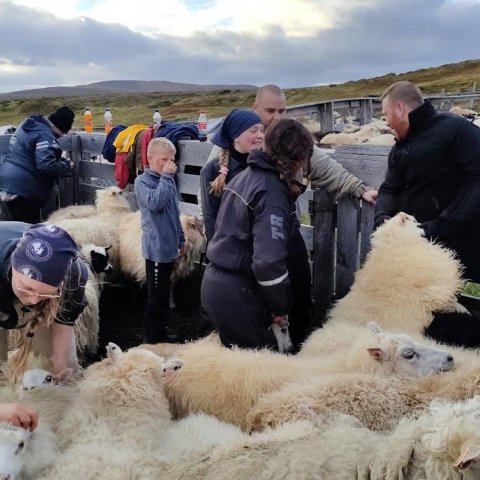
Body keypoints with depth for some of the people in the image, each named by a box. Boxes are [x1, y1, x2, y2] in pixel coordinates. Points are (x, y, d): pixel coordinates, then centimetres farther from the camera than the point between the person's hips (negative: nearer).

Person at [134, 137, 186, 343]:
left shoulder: (168, 180, 11)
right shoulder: (142, 181, -9)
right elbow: (155, 202, -28)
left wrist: (180, 239, 20)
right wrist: (166, 176, -21)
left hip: (169, 246, 7)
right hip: (156, 248, -7)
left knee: (164, 294, 18)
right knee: (156, 297, -1)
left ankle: (161, 332, 30)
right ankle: (152, 338, 11)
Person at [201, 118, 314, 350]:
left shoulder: (246, 176, 9)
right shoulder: (272, 192, -18)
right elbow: (268, 260, -26)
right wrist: (280, 306, -11)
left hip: (215, 281, 9)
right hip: (236, 293, -9)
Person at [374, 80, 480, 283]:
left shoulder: (456, 129, -9)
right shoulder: (399, 149, 17)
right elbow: (389, 189, 12)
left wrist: (438, 229, -24)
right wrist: (383, 217, -11)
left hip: (456, 250, -7)